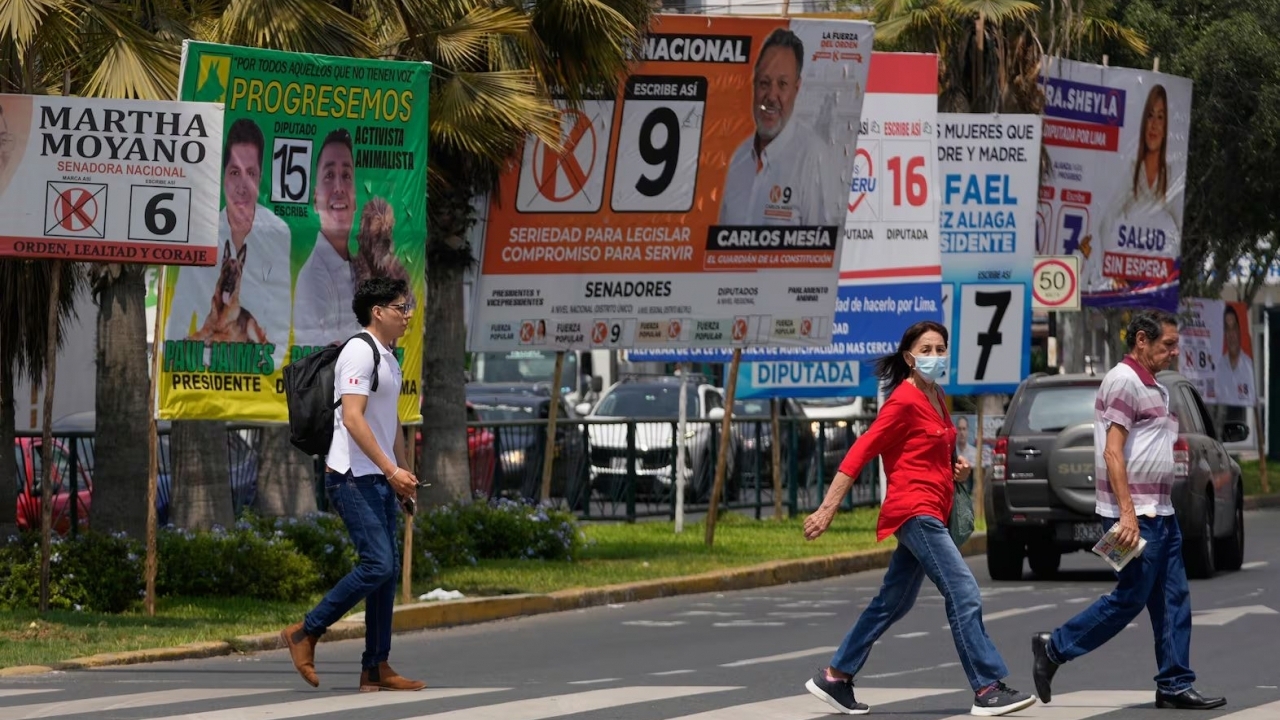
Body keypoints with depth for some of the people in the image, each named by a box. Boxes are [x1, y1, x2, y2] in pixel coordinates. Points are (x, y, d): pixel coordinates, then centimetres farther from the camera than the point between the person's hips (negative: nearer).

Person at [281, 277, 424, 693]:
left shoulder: (388, 358, 17)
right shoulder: (360, 352, -13)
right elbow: (352, 418, -21)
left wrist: (404, 474, 23)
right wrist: (391, 470, -24)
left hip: (379, 478, 10)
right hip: (353, 476, -10)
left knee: (387, 570, 5)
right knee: (377, 564, -16)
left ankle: (376, 669, 7)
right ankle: (305, 633, -4)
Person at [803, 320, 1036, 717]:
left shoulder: (936, 398, 14)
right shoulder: (904, 400, -12)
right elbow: (861, 452, -15)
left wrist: (955, 470, 7)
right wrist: (827, 510, -20)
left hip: (930, 513, 10)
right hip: (914, 510, -10)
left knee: (892, 603, 14)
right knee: (964, 593, -14)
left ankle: (834, 678, 21)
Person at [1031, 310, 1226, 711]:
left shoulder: (1155, 389, 19)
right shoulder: (1124, 381, -12)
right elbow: (1113, 452, -18)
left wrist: (1156, 511, 19)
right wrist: (1127, 513, -23)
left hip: (1160, 512, 10)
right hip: (1135, 513, -10)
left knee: (1173, 601, 6)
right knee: (1130, 598, -7)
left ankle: (1175, 686, 7)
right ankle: (1054, 649, 4)